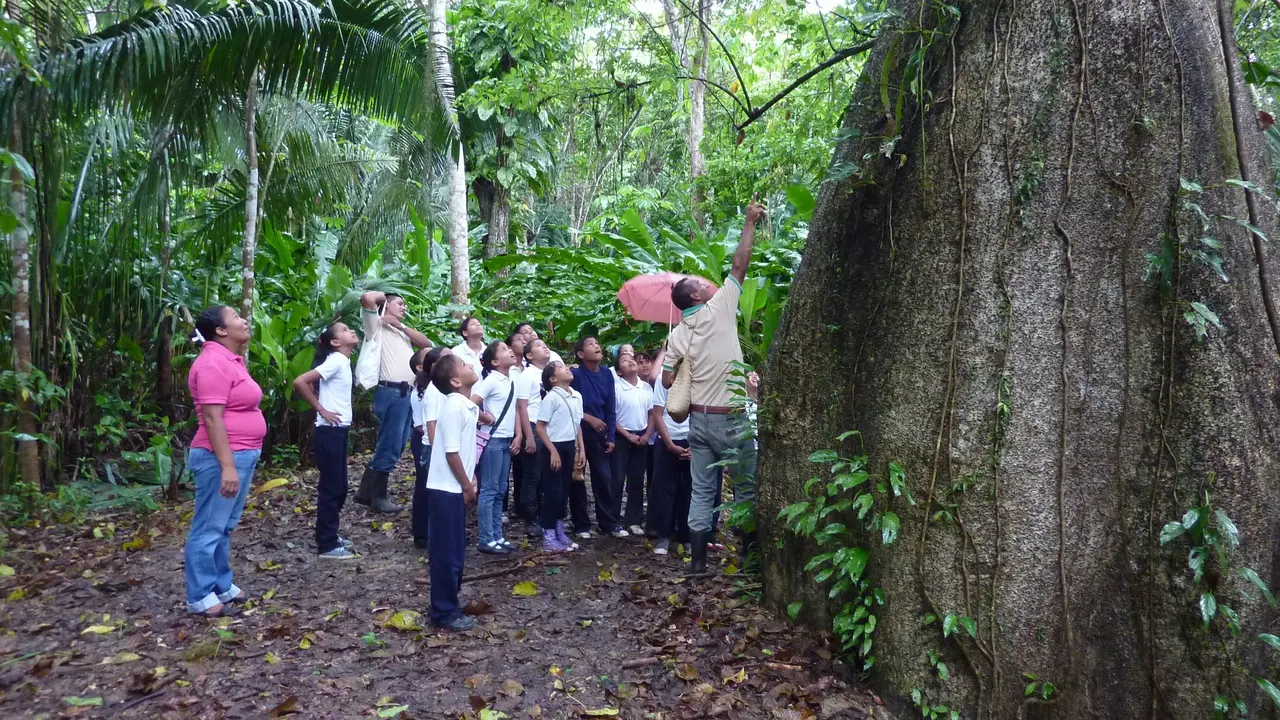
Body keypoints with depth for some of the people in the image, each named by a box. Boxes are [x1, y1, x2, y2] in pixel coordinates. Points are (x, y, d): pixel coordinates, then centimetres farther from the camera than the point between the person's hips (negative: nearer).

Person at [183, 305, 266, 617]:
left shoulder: (232, 360, 14)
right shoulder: (214, 363, -17)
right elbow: (212, 418, -22)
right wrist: (227, 466, -24)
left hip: (242, 455, 10)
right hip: (223, 458, -10)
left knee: (225, 527, 17)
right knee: (209, 529, -1)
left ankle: (221, 586, 27)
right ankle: (201, 598, 7)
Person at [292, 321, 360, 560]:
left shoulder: (343, 361, 11)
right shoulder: (335, 361, -15)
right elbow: (299, 382, -23)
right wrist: (321, 410, -16)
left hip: (339, 431, 9)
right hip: (329, 432, -9)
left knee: (339, 487, 16)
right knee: (331, 488, -2)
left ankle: (330, 536, 28)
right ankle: (327, 545, 5)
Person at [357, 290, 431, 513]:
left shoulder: (402, 332, 24)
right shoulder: (377, 326, -1)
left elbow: (426, 343, 13)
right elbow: (367, 298, -18)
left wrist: (401, 325, 5)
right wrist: (383, 295, 3)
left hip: (406, 394, 9)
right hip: (391, 393, -9)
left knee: (394, 445, 13)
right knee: (389, 446, -4)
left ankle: (367, 491, 22)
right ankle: (378, 497, 7)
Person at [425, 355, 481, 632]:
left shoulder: (466, 405, 8)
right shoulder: (454, 407, -20)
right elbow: (451, 453, -21)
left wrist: (470, 478, 13)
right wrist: (467, 486, -13)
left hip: (454, 487, 9)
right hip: (446, 489, -9)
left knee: (455, 550, 18)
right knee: (447, 552, 0)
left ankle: (449, 601, 30)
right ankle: (444, 612, 9)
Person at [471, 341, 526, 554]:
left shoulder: (513, 381, 10)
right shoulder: (491, 380, -13)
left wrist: (518, 435, 8)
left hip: (507, 440, 8)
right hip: (493, 440, -8)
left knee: (500, 491, 13)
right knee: (489, 490, -2)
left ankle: (497, 536, 20)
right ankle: (487, 540, 3)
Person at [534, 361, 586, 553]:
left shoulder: (577, 396, 8)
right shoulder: (551, 397, -14)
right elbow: (540, 427, -14)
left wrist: (581, 450, 12)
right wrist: (553, 451, -17)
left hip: (569, 447, 7)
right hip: (554, 447, -7)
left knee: (564, 491, 14)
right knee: (553, 492, -3)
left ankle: (559, 532, 25)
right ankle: (548, 538, 5)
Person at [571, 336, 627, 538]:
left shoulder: (607, 375, 2)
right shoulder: (575, 374, -12)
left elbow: (610, 408, 5)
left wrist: (611, 436, 2)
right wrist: (589, 418, -12)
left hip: (599, 433, 4)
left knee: (604, 478, 7)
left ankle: (609, 522, 15)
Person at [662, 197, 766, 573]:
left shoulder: (677, 334, 5)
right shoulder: (720, 309, -7)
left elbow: (667, 379, 4)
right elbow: (739, 266, -3)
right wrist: (750, 222, 5)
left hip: (699, 419, 5)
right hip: (730, 419, -5)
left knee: (702, 492, 9)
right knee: (746, 489, 6)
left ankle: (698, 559, 10)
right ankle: (749, 553, 10)